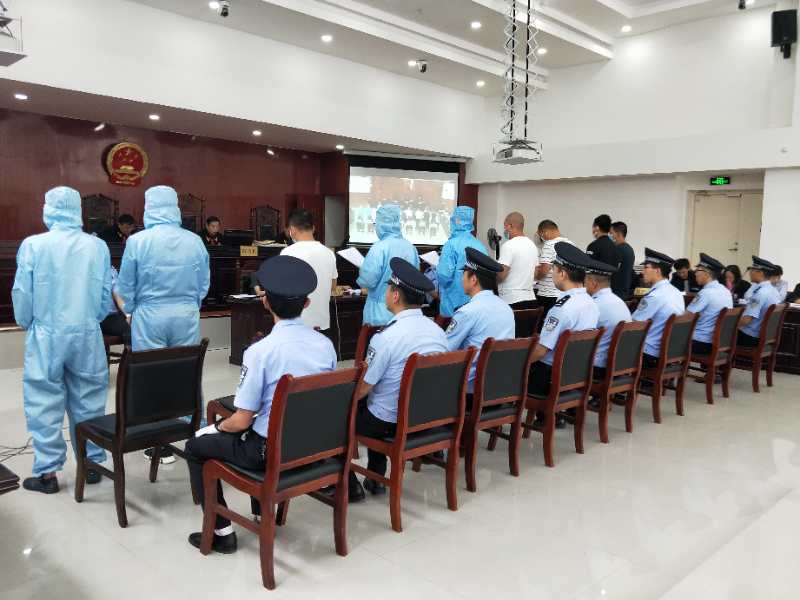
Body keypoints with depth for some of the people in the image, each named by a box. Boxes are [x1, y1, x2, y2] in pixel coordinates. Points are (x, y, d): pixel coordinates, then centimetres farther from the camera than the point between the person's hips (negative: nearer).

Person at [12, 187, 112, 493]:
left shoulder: (33, 245, -8)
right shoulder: (97, 246, -2)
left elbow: (22, 293, -2)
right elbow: (107, 294, 3)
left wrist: (26, 324, 16)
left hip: (47, 335, -2)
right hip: (87, 335, 2)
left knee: (45, 403, 7)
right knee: (88, 401, 11)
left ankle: (47, 472, 12)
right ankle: (91, 464, 19)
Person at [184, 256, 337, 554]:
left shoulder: (260, 350, -21)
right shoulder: (326, 344, -4)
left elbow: (241, 421, -17)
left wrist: (219, 426, 7)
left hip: (272, 450, -6)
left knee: (196, 445, 17)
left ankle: (222, 532, 19)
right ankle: (263, 511, 39)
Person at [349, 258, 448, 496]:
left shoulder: (386, 337, -24)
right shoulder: (437, 330, -3)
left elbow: (361, 389, -16)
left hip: (390, 423, -7)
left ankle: (348, 484, 21)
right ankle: (376, 480, 33)